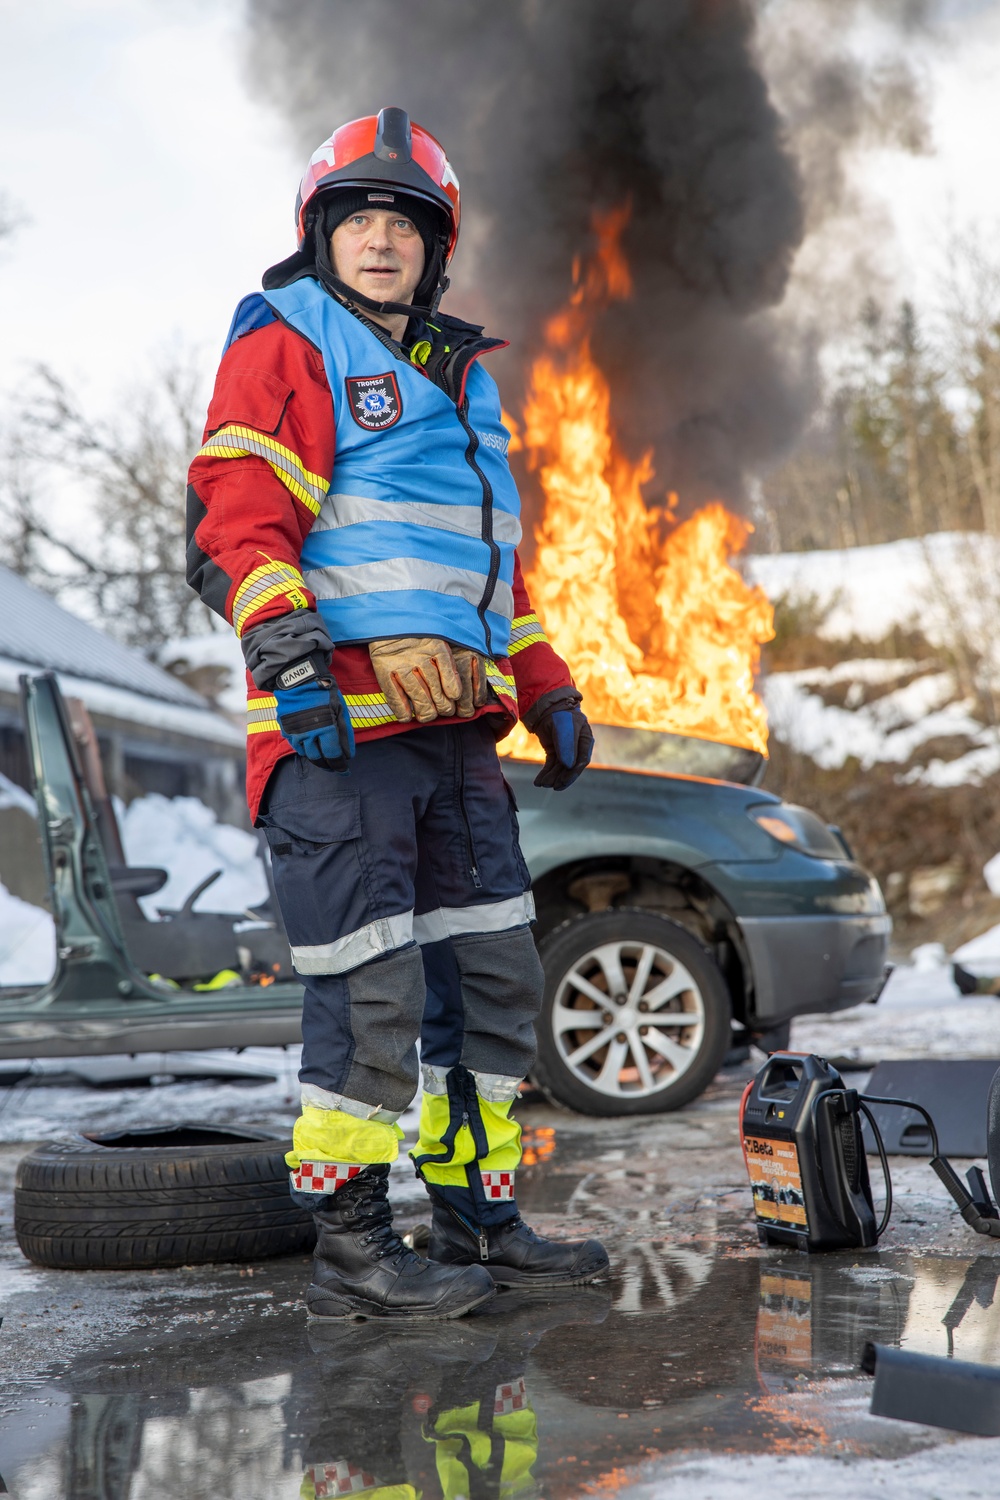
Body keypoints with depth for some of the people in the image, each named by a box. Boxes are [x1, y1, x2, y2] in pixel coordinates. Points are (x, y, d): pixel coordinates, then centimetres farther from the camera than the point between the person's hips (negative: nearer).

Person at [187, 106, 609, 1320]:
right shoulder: (282, 345, 2)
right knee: (373, 994, -9)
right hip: (338, 723, -8)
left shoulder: (459, 378, 25)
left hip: (454, 732, 8)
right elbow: (232, 516, -10)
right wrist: (281, 640, -24)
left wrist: (546, 690, 26)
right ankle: (350, 1251, 2)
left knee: (493, 979, 9)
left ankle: (480, 1221, 20)